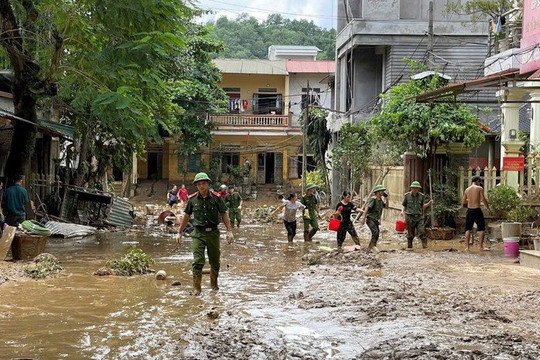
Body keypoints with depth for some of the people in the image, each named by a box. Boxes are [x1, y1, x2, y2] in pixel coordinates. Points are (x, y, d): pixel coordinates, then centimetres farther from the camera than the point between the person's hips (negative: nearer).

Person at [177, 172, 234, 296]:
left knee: (215, 262, 12)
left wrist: (229, 231, -4)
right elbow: (186, 216, 11)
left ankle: (214, 284, 33)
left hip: (213, 232, 1)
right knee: (198, 262, -11)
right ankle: (196, 288, -6)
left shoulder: (216, 198, -1)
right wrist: (179, 232, 14)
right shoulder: (192, 199, 1)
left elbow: (223, 215, 3)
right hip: (198, 233, -1)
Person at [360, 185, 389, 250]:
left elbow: (386, 207, 20)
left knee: (376, 235, 6)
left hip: (376, 220, 9)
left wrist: (386, 198, 7)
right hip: (370, 219, -9)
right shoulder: (373, 199, -14)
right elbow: (367, 208, -21)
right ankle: (371, 247, -22)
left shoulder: (380, 200, 12)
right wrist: (363, 217, -29)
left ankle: (370, 247, 15)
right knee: (375, 232, -23)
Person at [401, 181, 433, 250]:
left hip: (419, 217, 1)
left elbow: (423, 207, 9)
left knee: (421, 231, -14)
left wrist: (428, 204, -8)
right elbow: (404, 206, 9)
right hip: (410, 217, -1)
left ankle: (425, 244, -12)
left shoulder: (421, 196, 4)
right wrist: (402, 211, -9)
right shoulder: (407, 195, 1)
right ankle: (409, 246, 18)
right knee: (410, 233, 5)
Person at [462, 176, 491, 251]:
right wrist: (488, 208, 1)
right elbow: (483, 199, -10)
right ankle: (481, 246, 4)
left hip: (469, 210, 4)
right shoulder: (479, 188, -4)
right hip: (477, 210, -4)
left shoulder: (467, 189, 8)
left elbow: (463, 202, 12)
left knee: (468, 229, 9)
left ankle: (467, 247, 5)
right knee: (481, 229, 8)